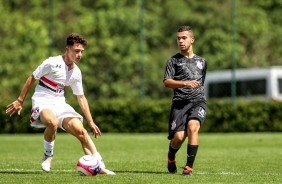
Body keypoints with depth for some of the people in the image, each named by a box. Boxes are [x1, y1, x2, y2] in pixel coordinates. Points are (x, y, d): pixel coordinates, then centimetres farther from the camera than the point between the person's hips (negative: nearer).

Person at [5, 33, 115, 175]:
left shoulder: (76, 72, 8)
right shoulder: (52, 63, -13)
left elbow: (81, 97, 16)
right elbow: (32, 78, -4)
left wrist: (91, 122, 13)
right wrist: (20, 101, -4)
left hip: (60, 104, 6)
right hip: (42, 102, -6)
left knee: (80, 130, -13)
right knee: (53, 122, -38)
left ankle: (100, 167, -10)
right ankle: (48, 157, -13)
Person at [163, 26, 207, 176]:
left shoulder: (201, 62, 22)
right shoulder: (173, 60, 10)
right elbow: (166, 82, -5)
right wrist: (185, 83, -19)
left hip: (198, 101, 1)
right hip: (180, 102, -1)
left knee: (192, 127, -27)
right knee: (178, 137, -14)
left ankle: (189, 166, -21)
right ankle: (171, 157, 22)